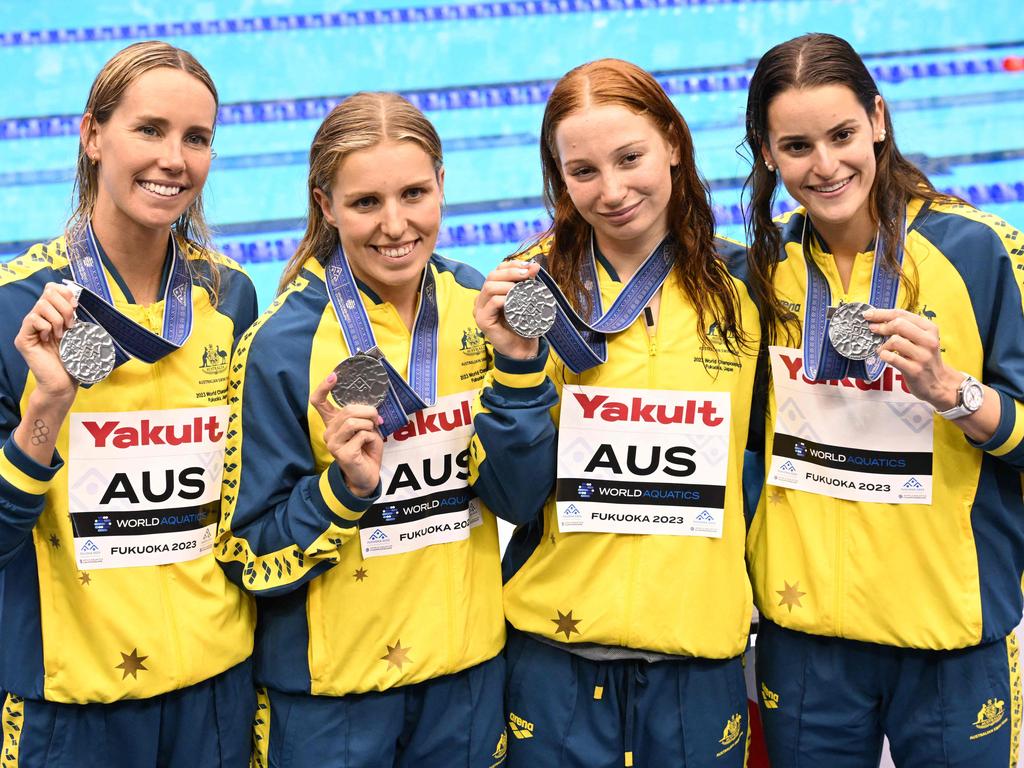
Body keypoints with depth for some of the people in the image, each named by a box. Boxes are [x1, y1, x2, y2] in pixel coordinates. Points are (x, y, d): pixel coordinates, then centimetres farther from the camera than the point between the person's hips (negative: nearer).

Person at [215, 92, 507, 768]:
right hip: (330, 685, -4)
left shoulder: (478, 307, -4)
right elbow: (251, 556, -10)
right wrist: (346, 486, -27)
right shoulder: (282, 346, -16)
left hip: (469, 664, 4)